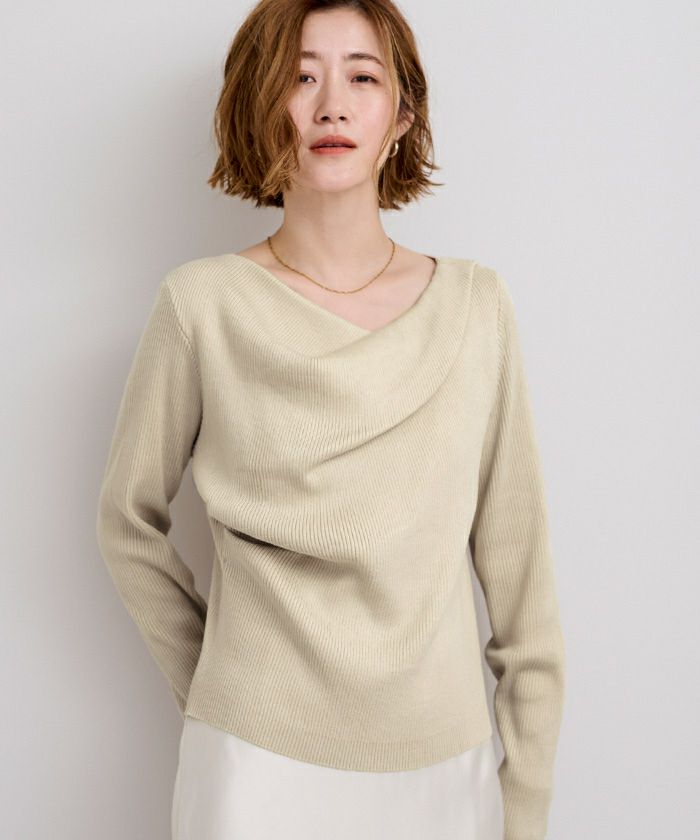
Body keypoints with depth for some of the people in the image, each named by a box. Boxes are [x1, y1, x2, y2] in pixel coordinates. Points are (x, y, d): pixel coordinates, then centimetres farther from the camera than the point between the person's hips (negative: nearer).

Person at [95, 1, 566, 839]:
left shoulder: (476, 304, -3)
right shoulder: (203, 303, -8)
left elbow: (517, 561, 0)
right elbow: (128, 522, 4)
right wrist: (204, 683, 5)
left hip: (444, 765, 2)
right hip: (255, 762, -2)